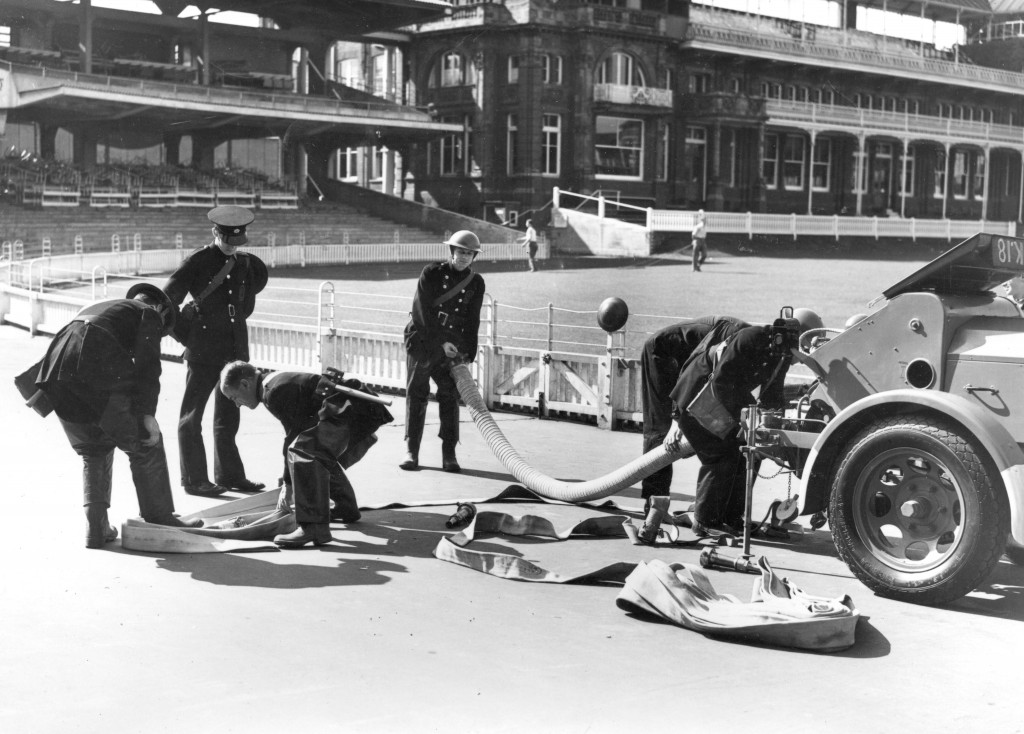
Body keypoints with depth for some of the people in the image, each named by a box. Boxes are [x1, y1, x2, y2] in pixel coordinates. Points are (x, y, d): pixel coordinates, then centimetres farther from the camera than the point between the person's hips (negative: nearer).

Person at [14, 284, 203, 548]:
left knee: (93, 450, 23)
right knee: (144, 445, 10)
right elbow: (147, 362, 0)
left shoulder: (93, 309, 38)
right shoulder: (150, 314, 17)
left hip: (59, 378, 7)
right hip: (102, 378, -6)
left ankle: (96, 526, 15)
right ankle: (159, 519, 16)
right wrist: (147, 413, -5)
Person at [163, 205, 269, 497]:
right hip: (204, 350, -6)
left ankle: (229, 474, 22)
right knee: (192, 415, 0)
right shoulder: (197, 261, -7)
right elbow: (166, 299, -5)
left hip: (236, 349, 6)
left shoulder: (246, 265, 10)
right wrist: (184, 335, -4)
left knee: (228, 415, 13)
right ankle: (194, 479, 5)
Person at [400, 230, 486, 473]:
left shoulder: (476, 283, 4)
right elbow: (422, 312, -10)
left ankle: (449, 454, 1)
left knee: (450, 396, -3)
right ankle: (411, 451, 7)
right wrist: (441, 343, -14)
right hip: (422, 340, -2)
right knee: (416, 394, 1)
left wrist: (468, 353, -2)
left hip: (452, 345, 2)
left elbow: (472, 321, 6)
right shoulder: (432, 273, -5)